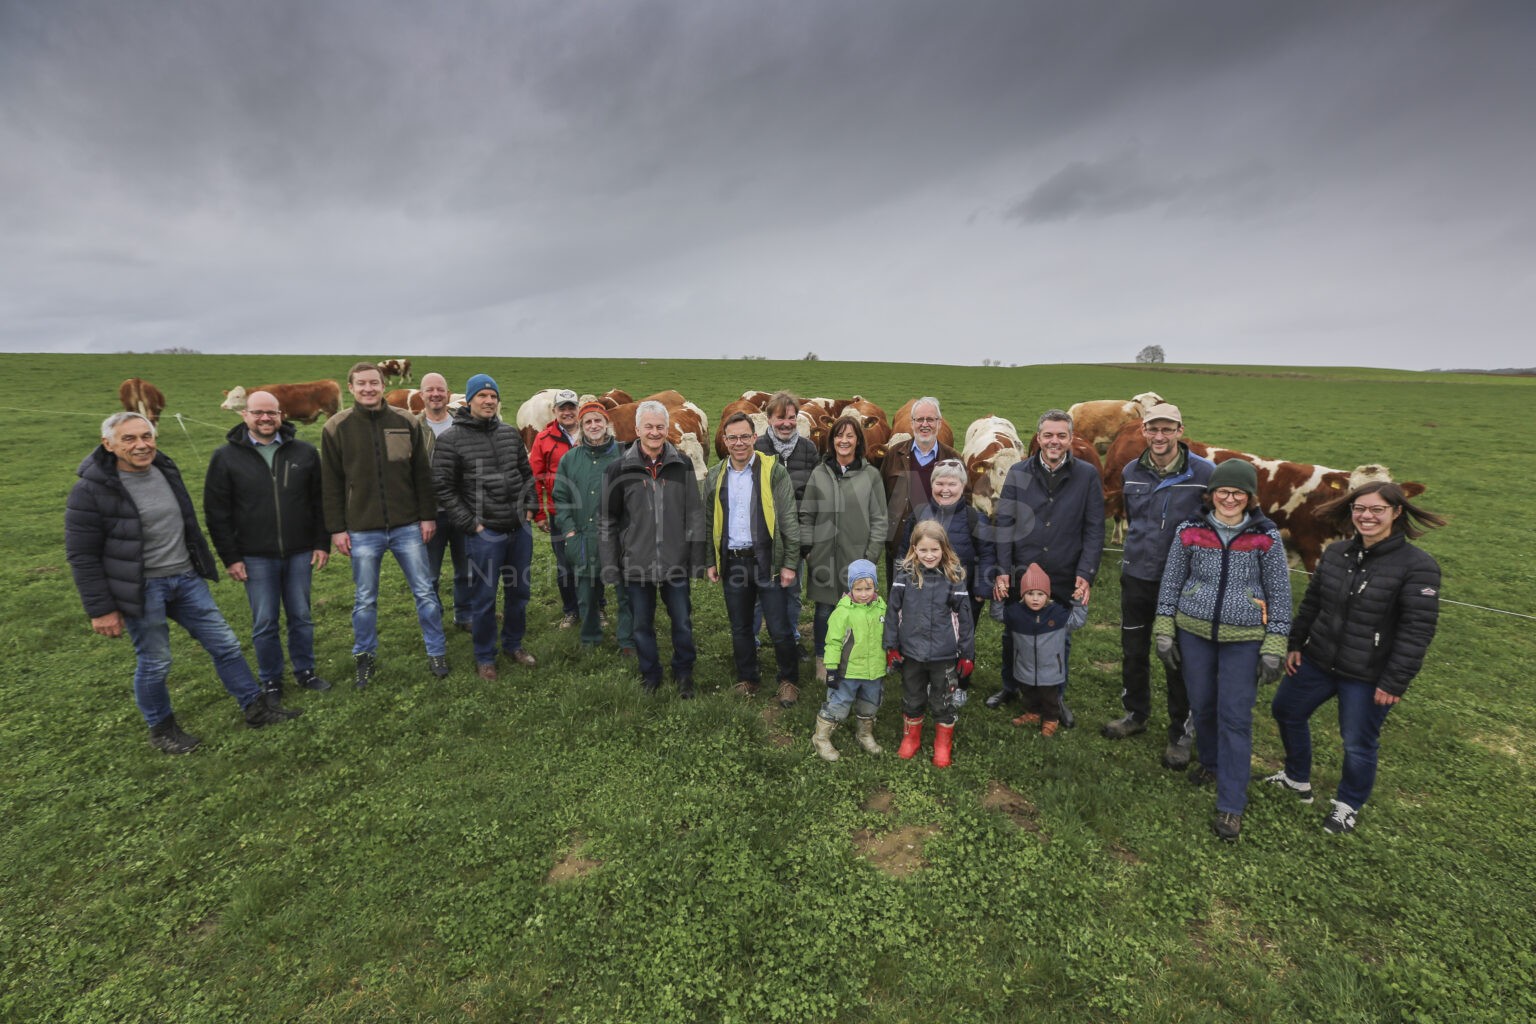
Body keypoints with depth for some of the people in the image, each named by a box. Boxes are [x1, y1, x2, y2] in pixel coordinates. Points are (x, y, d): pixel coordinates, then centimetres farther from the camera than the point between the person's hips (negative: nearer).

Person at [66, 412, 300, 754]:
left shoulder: (165, 471, 5)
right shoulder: (90, 490, -13)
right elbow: (82, 556, -11)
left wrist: (204, 565, 20)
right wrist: (101, 609, -11)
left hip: (187, 579, 6)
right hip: (143, 589, -6)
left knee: (225, 644, 9)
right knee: (154, 663, 6)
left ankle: (256, 707, 21)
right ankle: (161, 728, 28)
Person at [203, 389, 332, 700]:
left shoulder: (304, 452, 2)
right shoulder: (226, 457, -2)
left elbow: (319, 501, 6)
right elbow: (216, 512, 0)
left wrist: (322, 543, 2)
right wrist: (230, 557, -4)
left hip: (299, 553, 1)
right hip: (256, 557, -1)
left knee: (301, 617, 12)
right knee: (264, 622, 7)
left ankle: (305, 671, 28)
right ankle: (270, 681, 24)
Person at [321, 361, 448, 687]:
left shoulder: (406, 423, 0)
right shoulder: (336, 427, -1)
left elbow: (422, 475, 4)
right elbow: (331, 484, 1)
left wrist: (428, 516, 2)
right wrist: (336, 528, -2)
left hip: (408, 526, 0)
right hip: (362, 531, 0)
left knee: (424, 592, 7)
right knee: (365, 599, 12)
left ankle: (436, 653, 22)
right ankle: (365, 657, 31)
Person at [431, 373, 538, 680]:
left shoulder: (511, 433, 7)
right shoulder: (451, 440, -7)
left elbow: (526, 473, 17)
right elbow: (443, 488, -7)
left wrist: (528, 508, 7)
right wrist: (470, 524, -10)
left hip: (520, 528, 5)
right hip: (484, 533, -5)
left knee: (519, 591, 15)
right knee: (484, 598, 5)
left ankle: (513, 644, 35)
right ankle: (484, 657, 24)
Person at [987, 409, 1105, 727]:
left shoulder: (1087, 475, -3)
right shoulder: (1018, 472, -1)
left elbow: (1095, 530, -3)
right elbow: (1003, 523, -2)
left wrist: (1086, 575, -11)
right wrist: (1002, 571, -8)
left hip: (1065, 580, 0)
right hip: (1020, 574, 1)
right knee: (1012, 634, 15)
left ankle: (1056, 697, 36)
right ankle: (1010, 687, 37)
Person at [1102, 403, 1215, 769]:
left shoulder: (1205, 473, -12)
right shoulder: (1131, 472, 0)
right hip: (1136, 576, 4)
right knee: (1133, 650, 16)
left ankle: (1181, 733, 26)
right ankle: (1135, 714, 36)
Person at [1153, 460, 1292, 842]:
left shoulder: (1266, 537, -6)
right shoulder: (1190, 531, -3)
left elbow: (1280, 594, -1)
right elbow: (1170, 582, 3)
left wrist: (1274, 647, -3)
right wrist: (1164, 632, 2)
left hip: (1243, 639, -2)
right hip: (1194, 633, 2)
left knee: (1235, 718, 1)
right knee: (1201, 706, 15)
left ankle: (1231, 806, 11)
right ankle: (1208, 761, 43)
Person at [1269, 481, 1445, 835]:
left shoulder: (1418, 566, -17)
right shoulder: (1336, 553, 0)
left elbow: (1417, 630, -17)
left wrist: (1394, 682, -18)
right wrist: (1295, 643, 9)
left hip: (1368, 677, -6)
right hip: (1317, 660, 6)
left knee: (1358, 745, 9)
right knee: (1286, 712, 19)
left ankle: (1348, 805, 35)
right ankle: (1298, 779, 41)